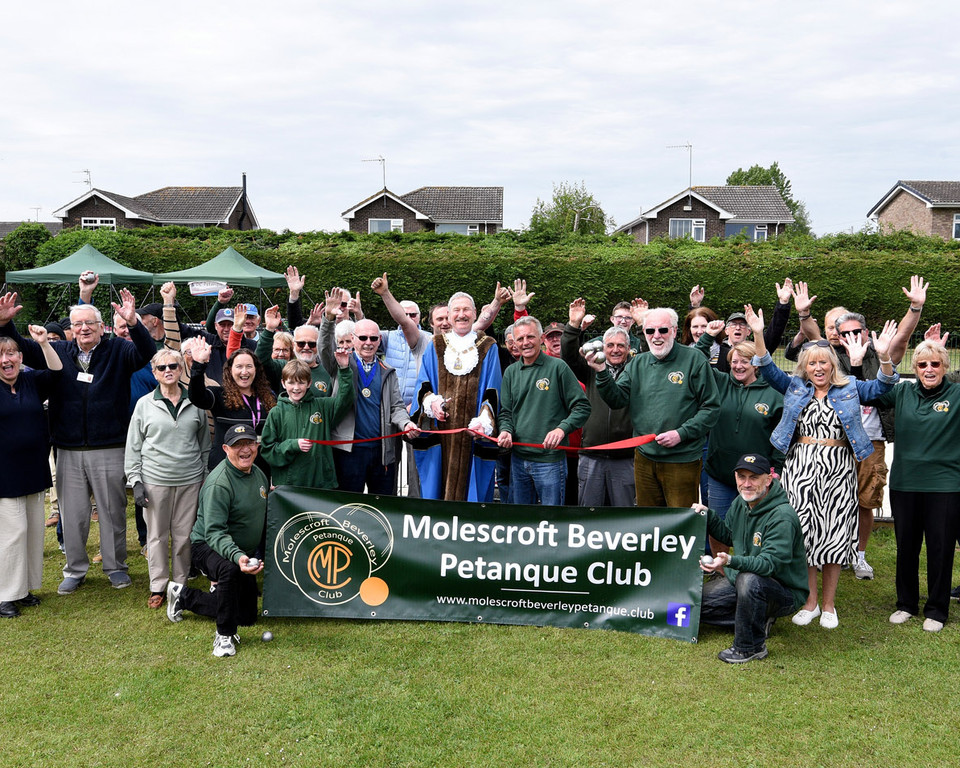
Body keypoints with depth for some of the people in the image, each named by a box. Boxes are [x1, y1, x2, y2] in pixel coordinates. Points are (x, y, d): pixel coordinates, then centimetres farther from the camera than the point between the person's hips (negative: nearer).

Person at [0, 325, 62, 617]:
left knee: (34, 529, 10)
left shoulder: (32, 381, 6)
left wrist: (44, 343, -18)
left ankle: (24, 588, 24)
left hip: (34, 470, 5)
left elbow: (56, 372, -6)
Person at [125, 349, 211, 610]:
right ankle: (158, 587, 17)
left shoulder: (194, 403, 4)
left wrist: (206, 477, 9)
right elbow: (133, 447, 5)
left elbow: (205, 443, 11)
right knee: (157, 535, 5)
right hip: (155, 480, -1)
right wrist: (135, 481, -2)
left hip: (190, 480, 1)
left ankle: (181, 584, 19)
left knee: (184, 535, 6)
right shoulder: (144, 404, 2)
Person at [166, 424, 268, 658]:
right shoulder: (218, 483, -25)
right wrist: (237, 557, -48)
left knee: (247, 616, 10)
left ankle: (184, 596, 30)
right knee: (229, 570, -43)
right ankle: (224, 636, -23)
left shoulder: (258, 473, 1)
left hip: (244, 552, 8)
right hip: (208, 548, -8)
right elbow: (214, 532, -34)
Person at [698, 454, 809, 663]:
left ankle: (750, 647, -19)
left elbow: (771, 562, -34)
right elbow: (728, 536, 18)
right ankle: (757, 621, 8)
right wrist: (708, 515, 1)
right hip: (740, 581, 8)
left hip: (786, 593, -8)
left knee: (749, 580, -40)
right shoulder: (740, 503, 1)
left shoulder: (782, 516, -25)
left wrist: (731, 562, -48)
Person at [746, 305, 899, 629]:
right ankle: (810, 603, 14)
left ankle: (828, 605, 15)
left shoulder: (849, 389, 8)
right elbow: (768, 370, -1)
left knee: (834, 535, 2)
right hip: (801, 467, 0)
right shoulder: (795, 387, 9)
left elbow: (882, 386, -3)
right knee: (803, 532, 0)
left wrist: (884, 356, -21)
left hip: (837, 468, 0)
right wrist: (758, 335, -16)